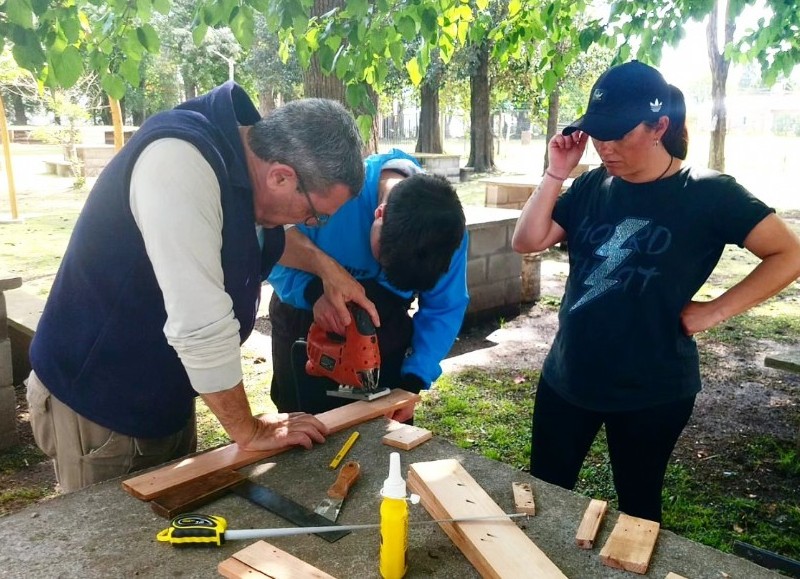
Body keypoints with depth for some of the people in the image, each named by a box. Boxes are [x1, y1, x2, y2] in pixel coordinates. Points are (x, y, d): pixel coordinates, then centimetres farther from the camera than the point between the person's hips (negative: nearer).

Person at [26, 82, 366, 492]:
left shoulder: (245, 158, -3)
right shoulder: (179, 161, -31)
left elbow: (268, 238, 18)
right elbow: (202, 325, -33)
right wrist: (249, 432, -20)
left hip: (167, 395, 8)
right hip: (96, 399, -8)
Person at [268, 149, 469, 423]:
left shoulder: (447, 229, -22)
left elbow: (443, 311, -10)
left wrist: (413, 383, -19)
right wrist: (314, 292, -40)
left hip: (384, 331, 2)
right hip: (305, 323, -1)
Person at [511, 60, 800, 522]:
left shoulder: (708, 194, -10)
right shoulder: (592, 187, 1)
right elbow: (527, 242, -2)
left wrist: (714, 311, -14)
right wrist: (556, 174, -11)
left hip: (652, 389, -3)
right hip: (567, 376, 4)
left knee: (637, 509, 16)